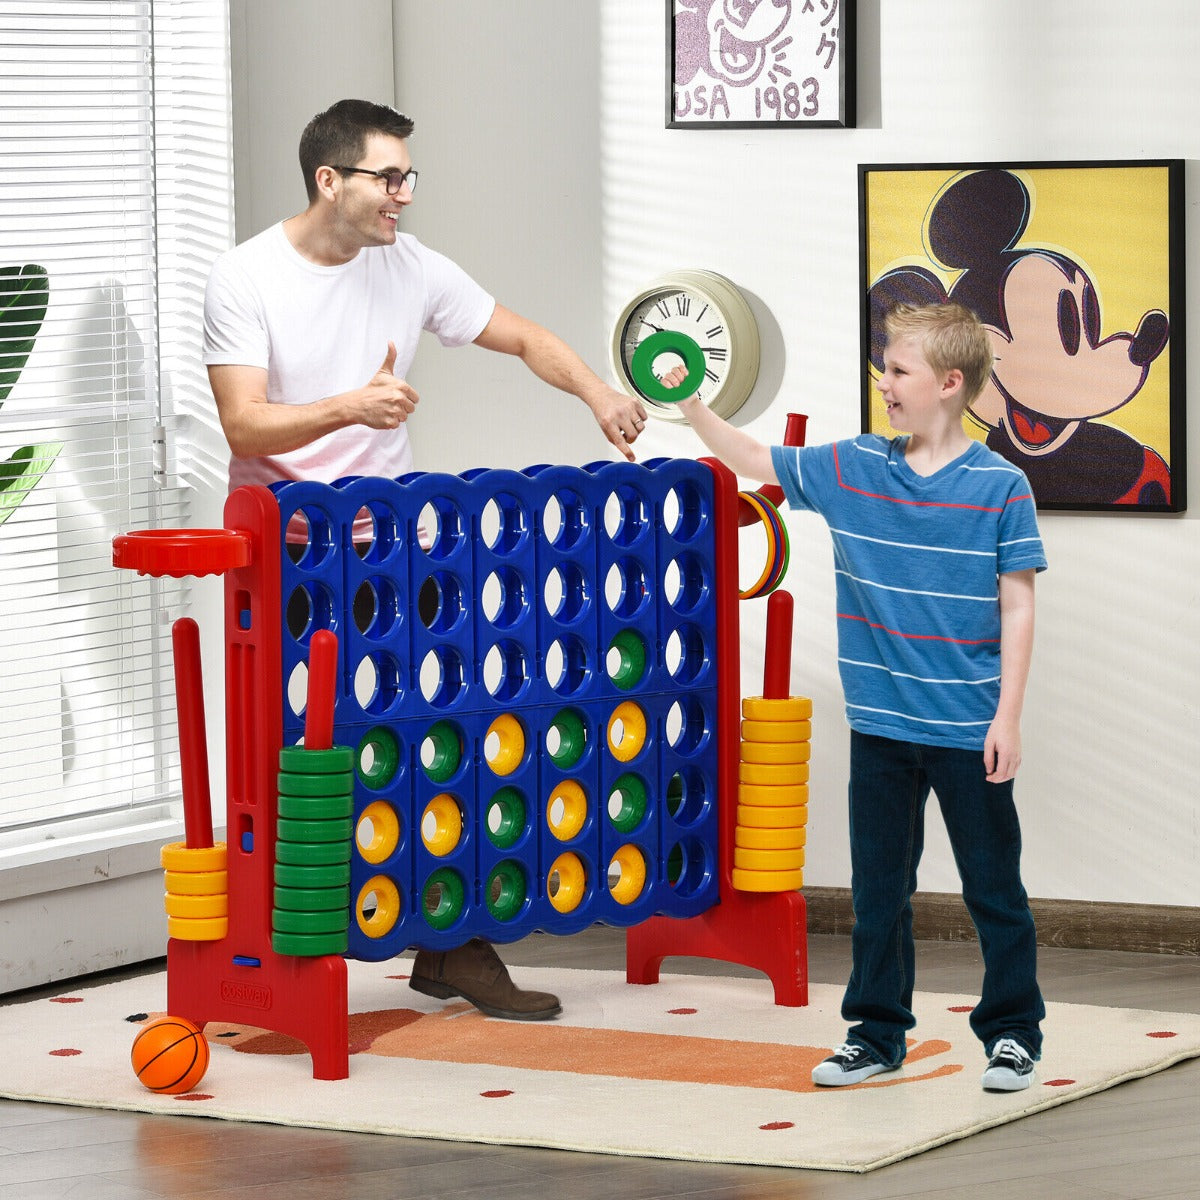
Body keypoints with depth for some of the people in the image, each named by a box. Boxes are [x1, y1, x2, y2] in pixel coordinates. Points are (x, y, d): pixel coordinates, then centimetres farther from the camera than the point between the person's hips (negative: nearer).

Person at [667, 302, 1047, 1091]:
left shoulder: (1000, 487, -8)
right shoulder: (853, 469, 3)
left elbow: (1017, 609, -7)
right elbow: (751, 461, 13)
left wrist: (1008, 717, -10)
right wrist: (691, 404, 1)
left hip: (968, 731, -4)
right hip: (881, 725, 4)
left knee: (993, 888, 5)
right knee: (878, 888, 11)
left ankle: (1013, 1033, 16)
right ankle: (878, 1033, 21)